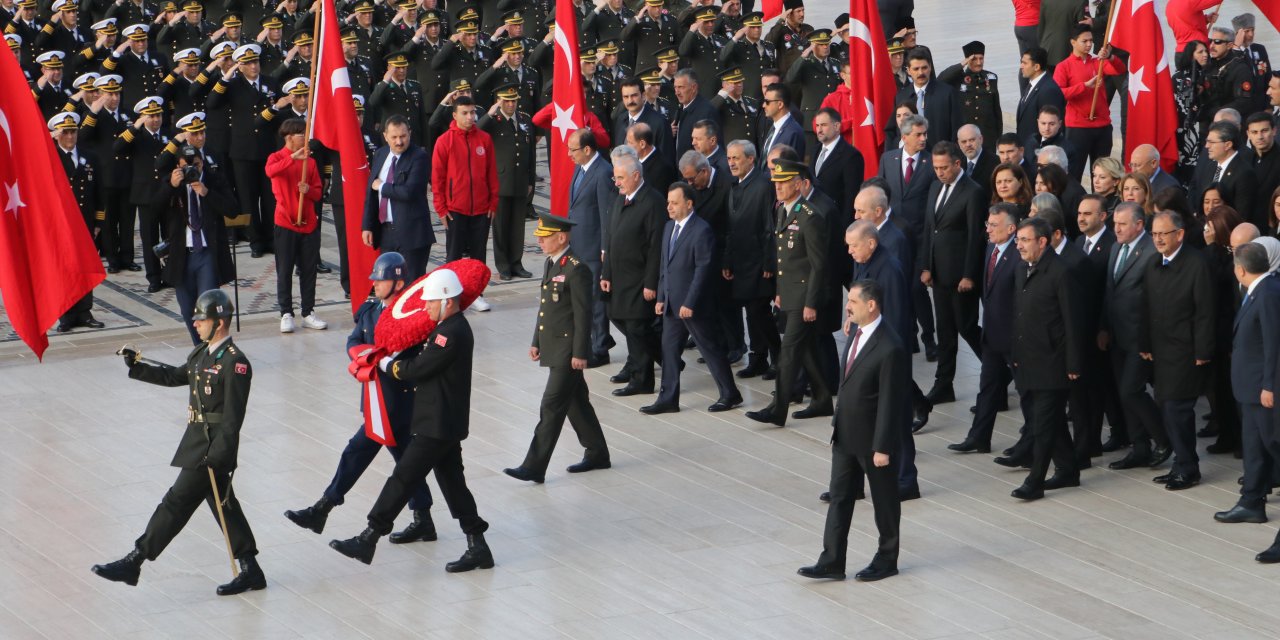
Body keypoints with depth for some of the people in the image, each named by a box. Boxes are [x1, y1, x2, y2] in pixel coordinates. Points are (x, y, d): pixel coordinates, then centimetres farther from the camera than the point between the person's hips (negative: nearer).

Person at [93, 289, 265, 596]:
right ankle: (250, 570, 19)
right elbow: (175, 376, 23)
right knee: (223, 506, 13)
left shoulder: (235, 363, -18)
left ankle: (133, 563, 0)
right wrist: (137, 366, 12)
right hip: (198, 442, 10)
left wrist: (215, 456, -23)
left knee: (177, 503, -4)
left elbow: (232, 419, -20)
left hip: (213, 446, -10)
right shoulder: (202, 353, 10)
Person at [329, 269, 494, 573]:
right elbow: (421, 357, 19)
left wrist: (387, 364, -5)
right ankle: (477, 547, 16)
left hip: (438, 426, -11)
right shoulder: (449, 328, 12)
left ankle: (368, 540, -4)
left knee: (403, 477, -7)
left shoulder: (452, 334, -21)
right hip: (445, 423, 11)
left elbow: (417, 370, -21)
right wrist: (393, 359, 5)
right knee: (452, 482, 13)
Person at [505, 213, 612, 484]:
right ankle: (597, 454, 29)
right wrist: (537, 342, 18)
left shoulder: (576, 269, -18)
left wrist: (580, 353, -18)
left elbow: (583, 314, -18)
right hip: (553, 347, 10)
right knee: (576, 402, 17)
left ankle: (534, 467, -8)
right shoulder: (551, 263, 11)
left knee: (552, 407, -8)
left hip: (568, 350, -10)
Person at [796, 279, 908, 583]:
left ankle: (886, 560, 24)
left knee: (884, 499, 10)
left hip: (873, 437, -8)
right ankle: (832, 562, 15)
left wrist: (882, 447, -19)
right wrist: (838, 425, 16)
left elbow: (889, 401, -21)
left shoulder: (890, 349, -24)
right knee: (840, 497, 10)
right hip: (846, 433, 8)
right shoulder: (859, 333, 3)